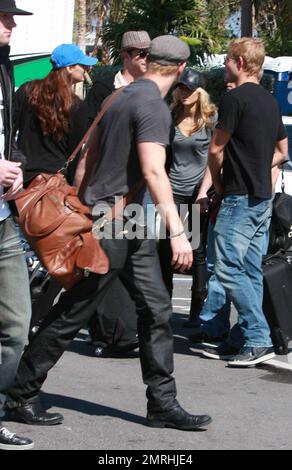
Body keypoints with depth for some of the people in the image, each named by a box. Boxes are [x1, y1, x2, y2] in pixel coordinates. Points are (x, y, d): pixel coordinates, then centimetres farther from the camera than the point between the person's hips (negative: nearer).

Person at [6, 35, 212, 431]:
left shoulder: (123, 97, 13)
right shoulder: (153, 105, -17)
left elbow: (91, 154, 21)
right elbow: (153, 171, -27)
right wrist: (177, 232, -31)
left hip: (131, 225, 10)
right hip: (110, 224, -10)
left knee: (156, 310, 6)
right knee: (70, 315, 0)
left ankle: (163, 403, 8)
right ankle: (22, 393, 11)